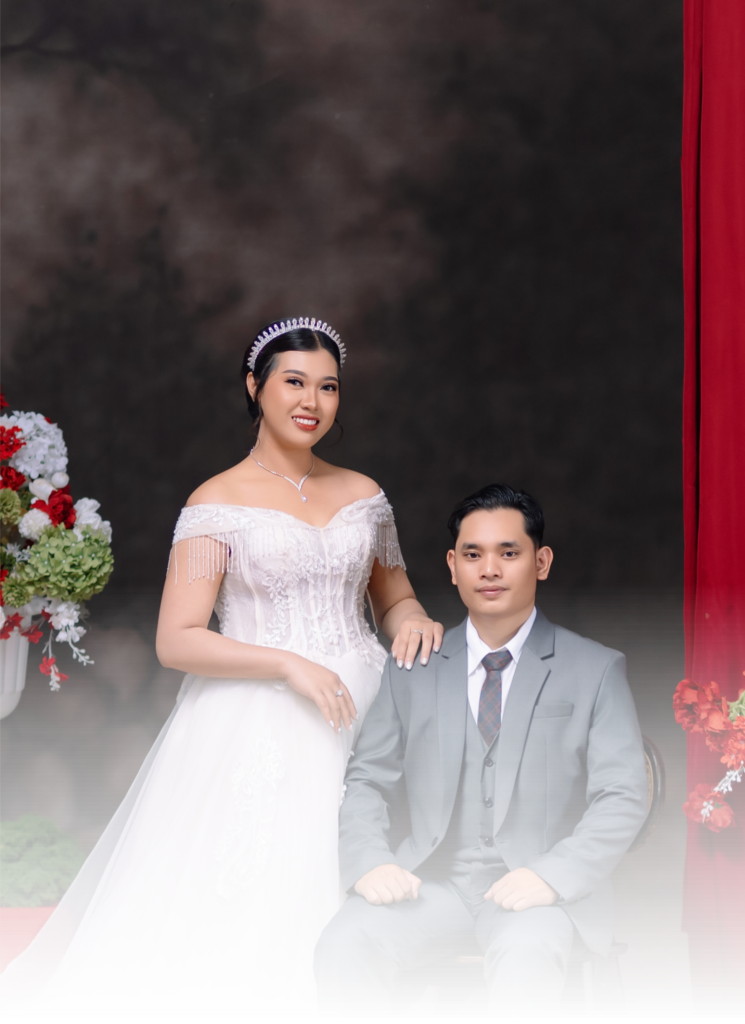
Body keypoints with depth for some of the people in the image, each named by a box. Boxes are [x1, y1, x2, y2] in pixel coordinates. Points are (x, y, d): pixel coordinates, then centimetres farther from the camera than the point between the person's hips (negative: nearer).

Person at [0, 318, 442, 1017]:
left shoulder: (363, 494, 12)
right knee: (241, 900, -9)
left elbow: (394, 597, 24)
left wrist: (411, 620, 0)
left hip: (356, 714, 4)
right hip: (255, 730, -4)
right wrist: (289, 664, -18)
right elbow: (176, 641, -8)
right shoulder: (218, 503, -2)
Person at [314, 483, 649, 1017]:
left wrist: (552, 874, -19)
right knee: (344, 944, -27)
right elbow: (368, 782, 12)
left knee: (524, 955, -36)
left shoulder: (596, 670, 2)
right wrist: (370, 861, -9)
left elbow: (622, 798, -3)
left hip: (541, 886, -2)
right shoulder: (411, 672, 10)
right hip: (432, 878, 2)